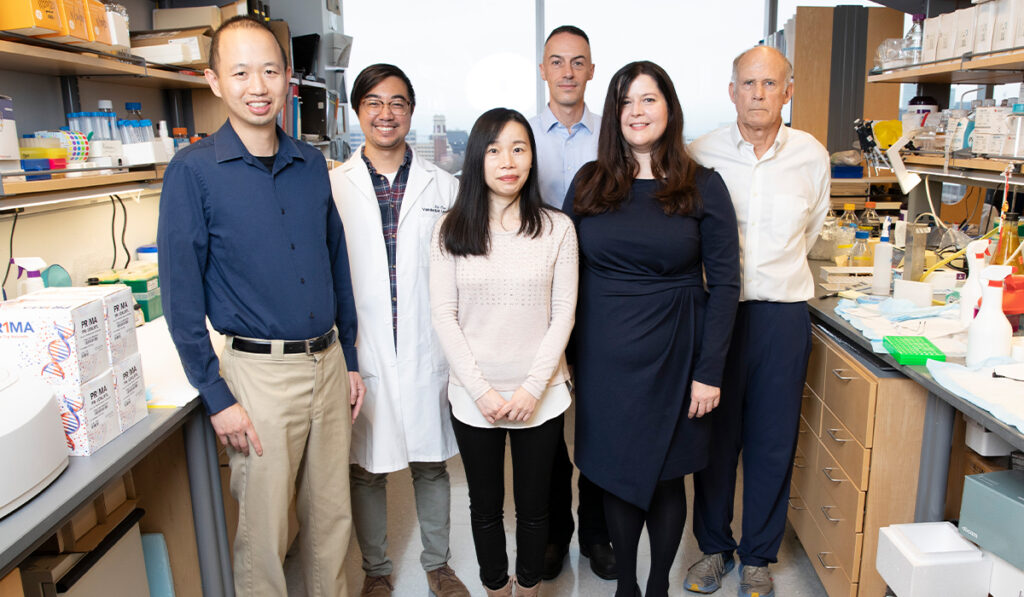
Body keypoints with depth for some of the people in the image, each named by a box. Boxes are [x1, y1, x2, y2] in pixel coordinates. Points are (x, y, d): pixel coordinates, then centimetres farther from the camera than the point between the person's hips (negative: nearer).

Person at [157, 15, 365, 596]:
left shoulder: (311, 162, 6)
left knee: (333, 514, 18)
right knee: (263, 529, 10)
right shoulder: (194, 169, -8)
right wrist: (216, 397, -10)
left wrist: (349, 359, 11)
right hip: (259, 371, -4)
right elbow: (182, 292, -8)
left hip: (327, 362, 5)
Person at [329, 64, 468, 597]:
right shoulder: (332, 188, 1)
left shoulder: (443, 187, 4)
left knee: (431, 464, 14)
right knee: (366, 468, 12)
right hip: (360, 353, 0)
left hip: (426, 352, 1)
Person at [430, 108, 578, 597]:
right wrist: (482, 390, -10)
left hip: (540, 396, 0)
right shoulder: (450, 230, -2)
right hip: (473, 396, 1)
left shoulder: (557, 228, -3)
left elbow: (563, 314, -4)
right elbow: (444, 316, -4)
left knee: (533, 505, 15)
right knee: (485, 506, 16)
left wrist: (533, 387, -11)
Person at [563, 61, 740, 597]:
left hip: (673, 354, -1)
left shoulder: (703, 187, -1)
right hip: (603, 356, 2)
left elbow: (724, 282, -3)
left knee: (665, 475, 11)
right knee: (615, 472, 12)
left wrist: (710, 371, -8)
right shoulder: (588, 183, 4)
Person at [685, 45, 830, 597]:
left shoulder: (812, 155, 3)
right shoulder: (702, 153, -2)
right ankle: (714, 547, 30)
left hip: (782, 315, 1)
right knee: (714, 434, 9)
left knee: (772, 442, 10)